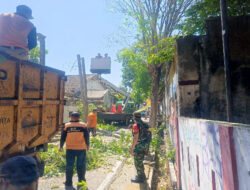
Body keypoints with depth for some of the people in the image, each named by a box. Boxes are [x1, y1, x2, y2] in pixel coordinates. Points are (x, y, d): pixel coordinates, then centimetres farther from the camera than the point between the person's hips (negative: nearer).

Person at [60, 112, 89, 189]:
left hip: (70, 149, 1)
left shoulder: (67, 126, -2)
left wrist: (61, 146, 16)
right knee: (81, 165, 13)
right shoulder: (83, 125, -4)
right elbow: (87, 137, 1)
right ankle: (81, 180, 24)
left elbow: (63, 137, 3)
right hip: (81, 148, 0)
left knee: (69, 165, 12)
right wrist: (87, 145, 15)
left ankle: (68, 182, 20)